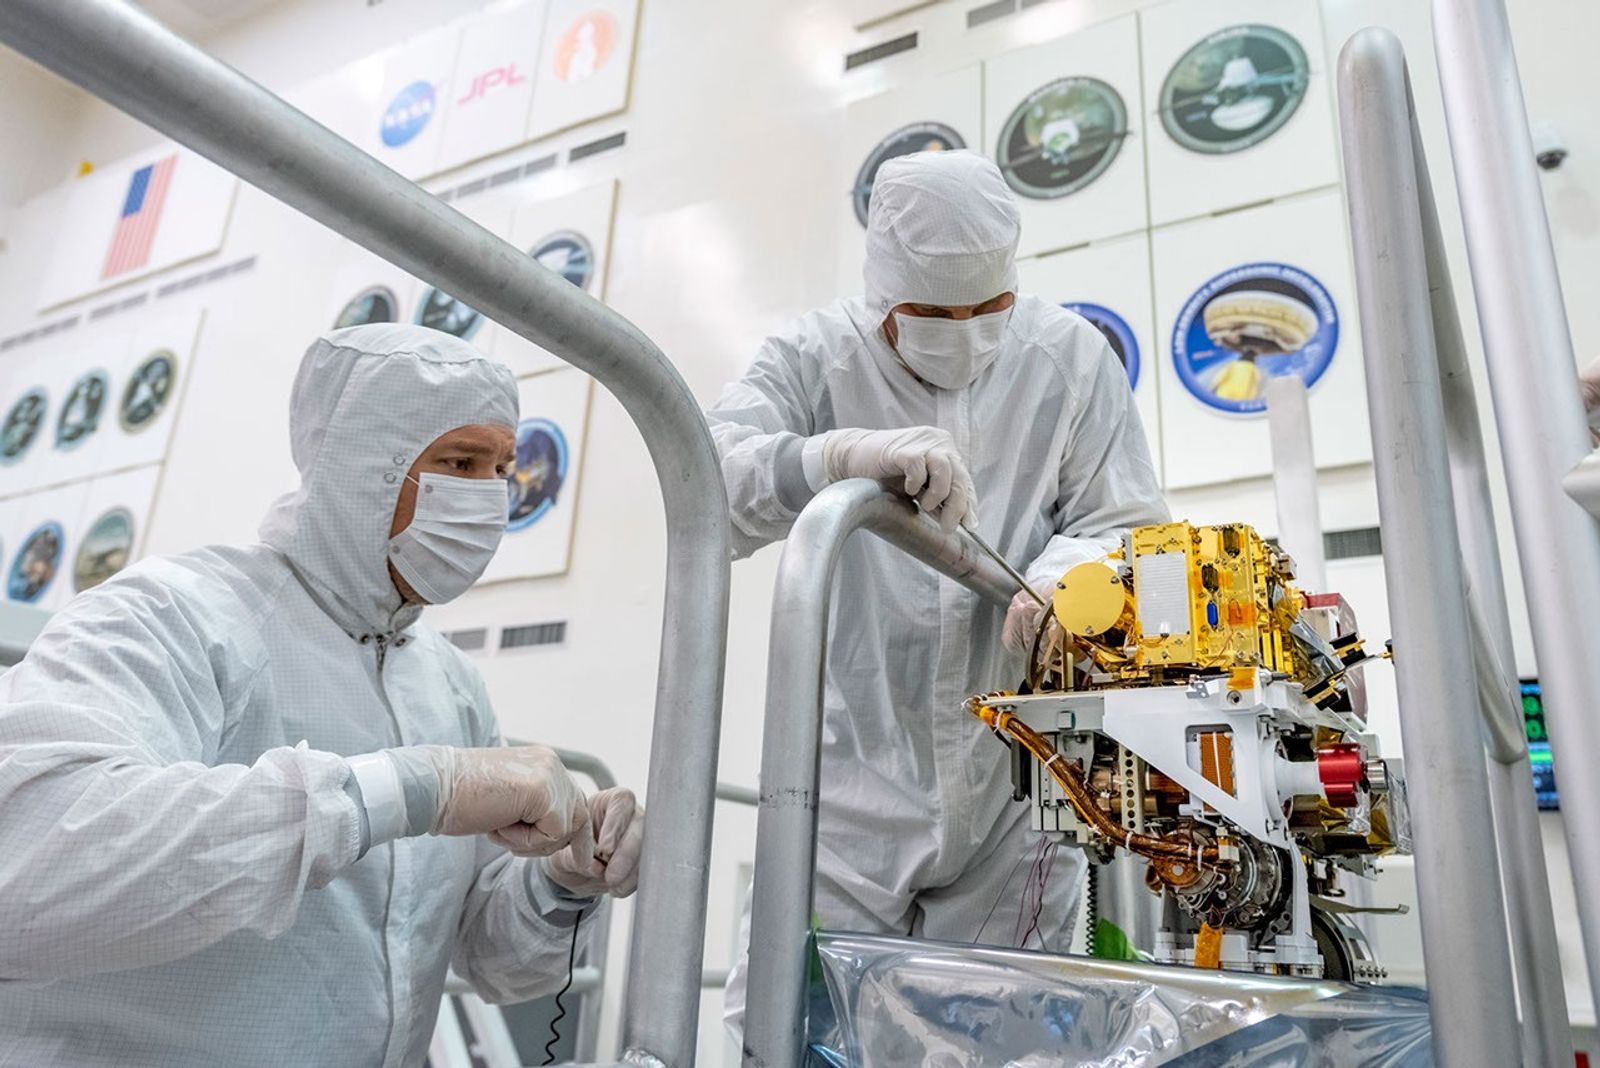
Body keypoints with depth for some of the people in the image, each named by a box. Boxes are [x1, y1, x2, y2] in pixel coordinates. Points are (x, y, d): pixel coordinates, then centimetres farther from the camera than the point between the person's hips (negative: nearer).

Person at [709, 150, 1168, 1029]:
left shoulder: (1072, 358, 2)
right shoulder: (815, 358, -4)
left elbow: (1128, 526, 2)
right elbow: (705, 483, -20)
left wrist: (1062, 576, -21)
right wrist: (845, 455, -40)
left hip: (1013, 780, 2)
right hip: (855, 782, -1)